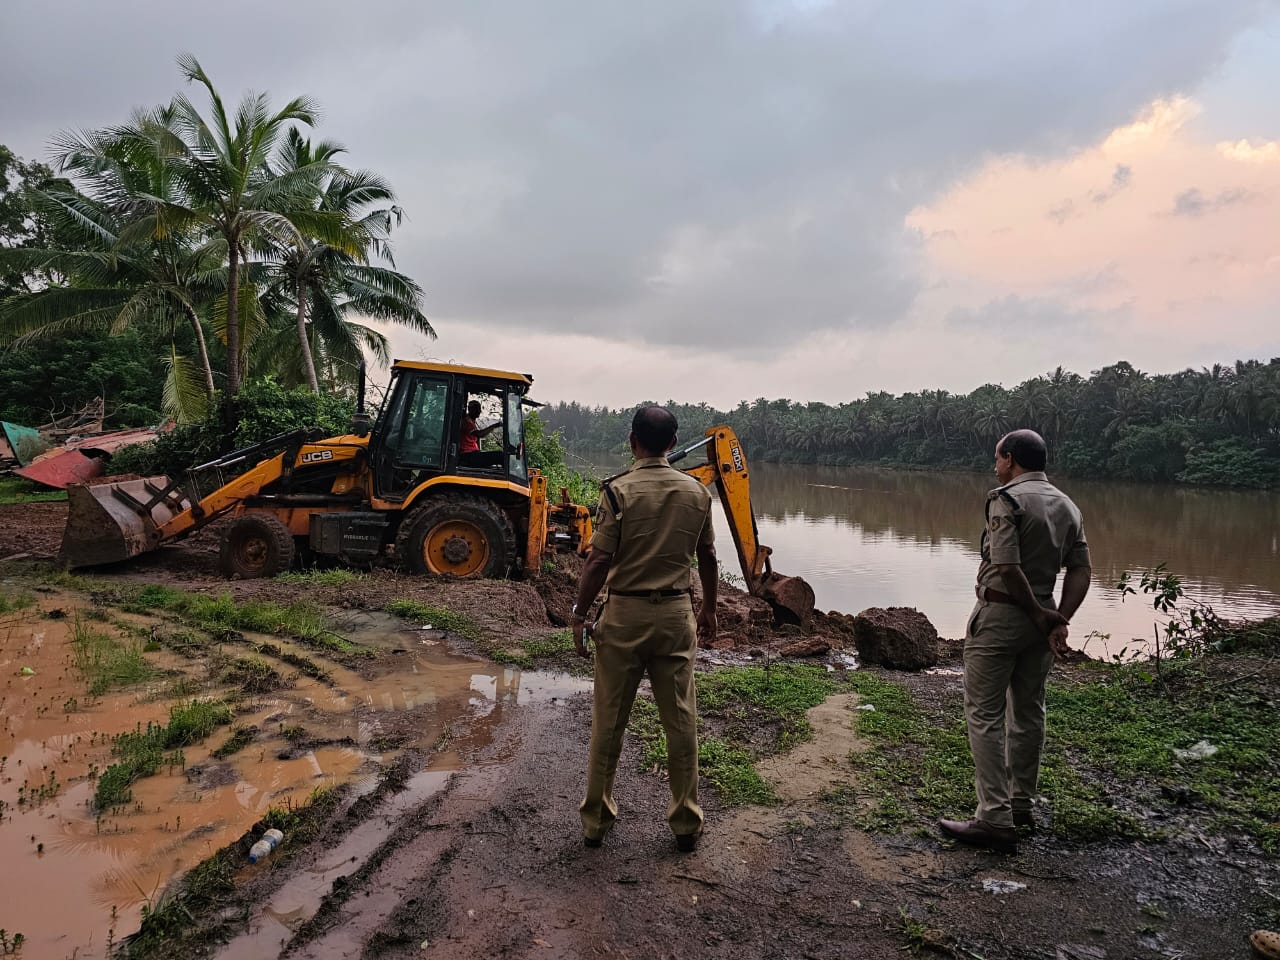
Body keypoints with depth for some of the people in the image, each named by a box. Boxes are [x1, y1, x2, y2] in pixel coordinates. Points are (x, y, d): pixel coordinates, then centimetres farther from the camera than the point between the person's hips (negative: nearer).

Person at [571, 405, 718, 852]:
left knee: (608, 721, 10)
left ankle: (596, 819, 22)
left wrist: (579, 615, -3)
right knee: (681, 721, 11)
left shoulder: (618, 491, -10)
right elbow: (707, 558, 8)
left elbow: (599, 561, -13)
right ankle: (686, 822, 22)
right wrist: (709, 609, 21)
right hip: (676, 614, 3)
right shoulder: (697, 492, 1)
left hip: (624, 614, -2)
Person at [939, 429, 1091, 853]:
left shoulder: (1006, 499, -14)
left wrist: (1041, 616, -11)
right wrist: (1059, 621, -2)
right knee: (1028, 712, 16)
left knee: (985, 714, -2)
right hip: (1040, 618, 8)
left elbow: (1008, 567, -22)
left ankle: (995, 819, -3)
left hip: (1000, 614, -8)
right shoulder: (1068, 506, 10)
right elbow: (1080, 571, 4)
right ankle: (1021, 806, 27)